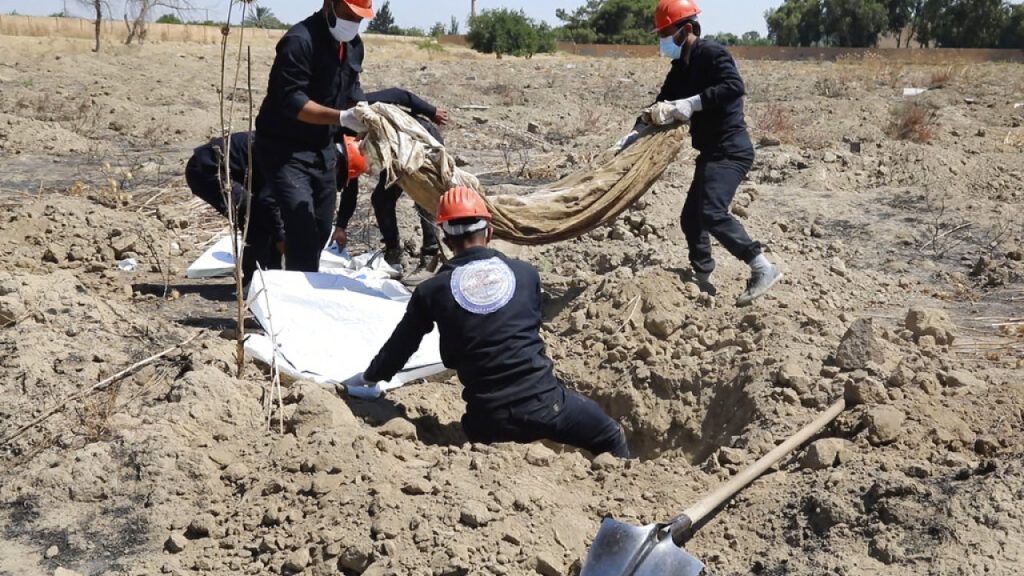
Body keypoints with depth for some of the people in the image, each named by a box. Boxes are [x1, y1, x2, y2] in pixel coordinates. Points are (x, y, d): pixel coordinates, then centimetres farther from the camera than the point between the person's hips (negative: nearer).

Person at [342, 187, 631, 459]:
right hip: (544, 400, 0)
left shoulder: (431, 290, 2)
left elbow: (400, 345, 15)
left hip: (491, 418, 0)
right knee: (611, 439, 23)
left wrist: (367, 378, 35)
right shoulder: (525, 273, 4)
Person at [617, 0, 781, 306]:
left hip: (731, 150, -10)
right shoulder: (681, 68, 14)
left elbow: (734, 86, -29)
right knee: (691, 217, 13)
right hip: (711, 152, 10)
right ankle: (702, 279, 24)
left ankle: (763, 268, -17)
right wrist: (635, 133, 4)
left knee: (712, 212, -23)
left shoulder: (711, 53, -13)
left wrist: (693, 103, -32)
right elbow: (661, 104, 16)